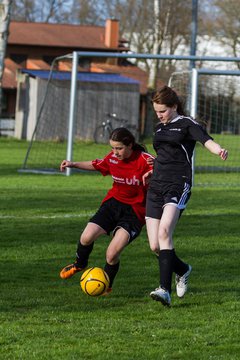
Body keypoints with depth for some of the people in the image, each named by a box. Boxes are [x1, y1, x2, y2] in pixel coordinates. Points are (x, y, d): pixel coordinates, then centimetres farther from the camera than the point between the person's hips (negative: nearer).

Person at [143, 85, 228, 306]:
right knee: (155, 246, 1)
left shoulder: (186, 124, -1)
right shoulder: (160, 127, 19)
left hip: (178, 186, -7)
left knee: (164, 232, -28)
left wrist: (219, 150, -42)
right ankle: (183, 270, 31)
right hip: (156, 188, 7)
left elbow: (205, 139, -22)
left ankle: (165, 290, -30)